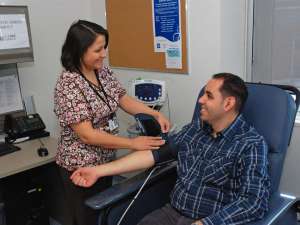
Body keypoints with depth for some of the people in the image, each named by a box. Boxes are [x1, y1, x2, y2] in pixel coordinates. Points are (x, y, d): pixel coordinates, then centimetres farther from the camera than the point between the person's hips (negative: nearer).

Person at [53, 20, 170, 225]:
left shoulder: (103, 72, -2)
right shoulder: (68, 85, -24)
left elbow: (125, 101, 2)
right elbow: (86, 134, -27)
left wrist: (157, 115, -13)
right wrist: (133, 143, -27)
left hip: (106, 159, 7)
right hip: (82, 167, -7)